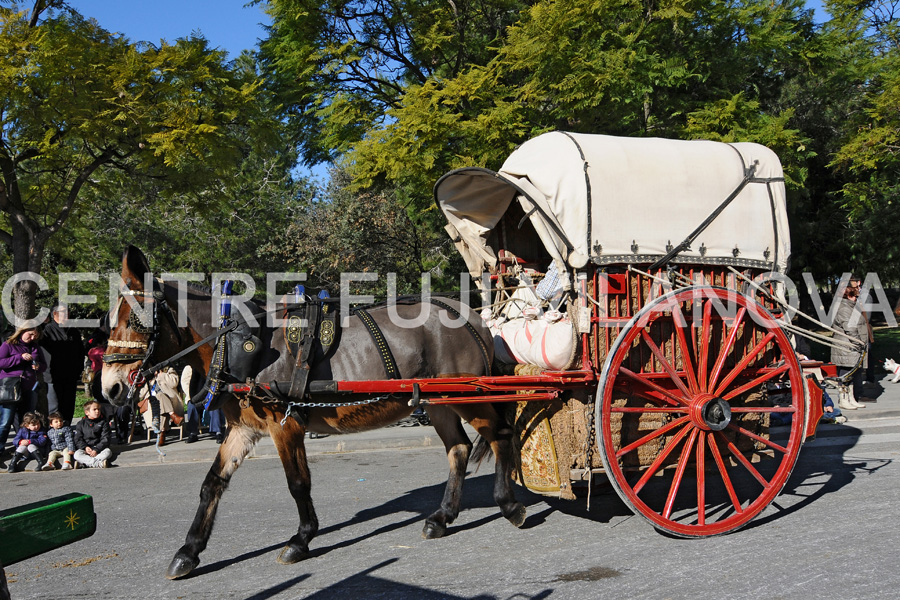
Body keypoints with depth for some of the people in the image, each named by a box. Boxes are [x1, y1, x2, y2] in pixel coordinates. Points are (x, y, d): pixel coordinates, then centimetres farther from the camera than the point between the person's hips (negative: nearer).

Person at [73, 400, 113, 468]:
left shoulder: (103, 423, 6)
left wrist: (96, 449, -16)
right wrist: (85, 447, -14)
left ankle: (87, 462, -45)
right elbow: (78, 439, 6)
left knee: (108, 451, -31)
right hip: (85, 448, 1)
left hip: (99, 448, -1)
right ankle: (98, 463, -49)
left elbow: (105, 439, -2)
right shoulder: (80, 424, 11)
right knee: (77, 454, -31)